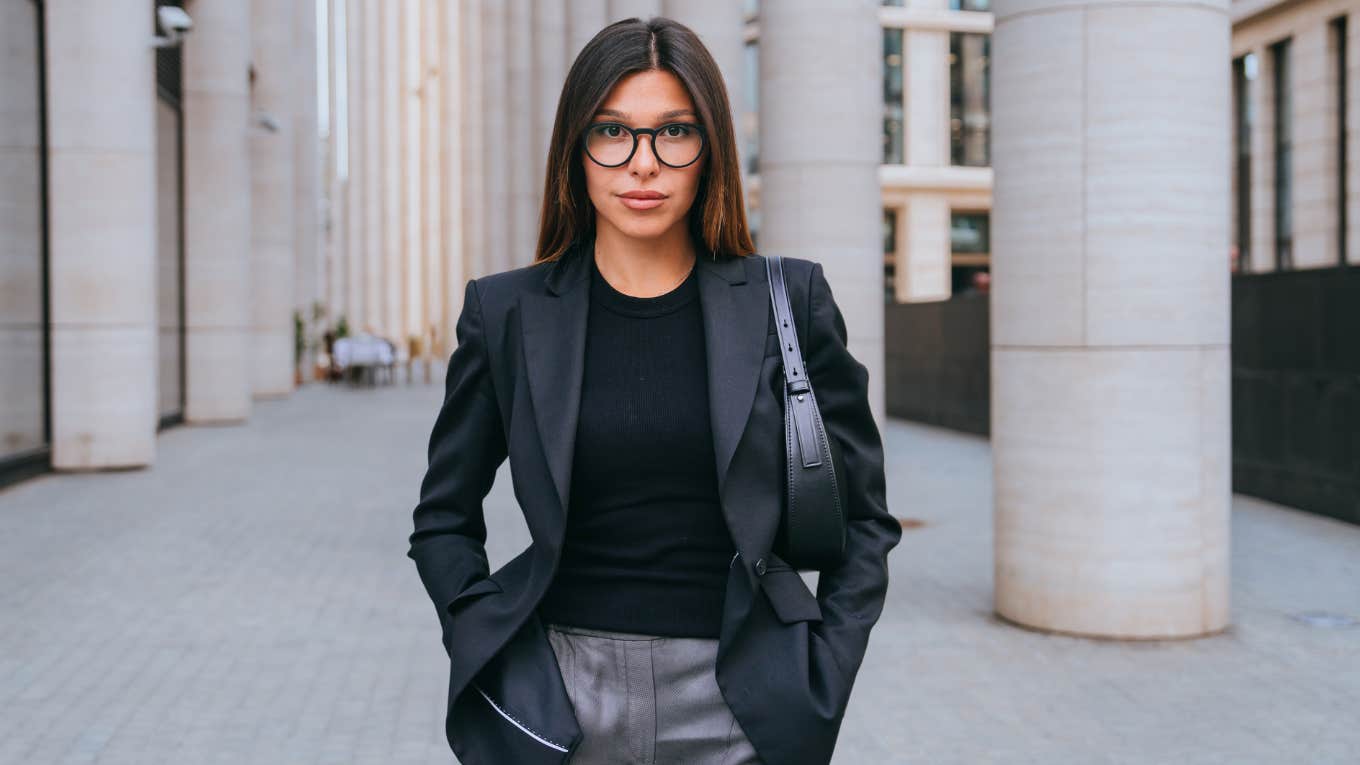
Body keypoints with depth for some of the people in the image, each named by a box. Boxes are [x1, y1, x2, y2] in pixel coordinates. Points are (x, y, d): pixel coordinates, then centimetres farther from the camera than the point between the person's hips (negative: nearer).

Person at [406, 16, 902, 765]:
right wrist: (496, 660, -2)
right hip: (562, 699, 1)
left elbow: (864, 517, 4)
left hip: (735, 702, 0)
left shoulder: (788, 301, -2)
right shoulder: (506, 313, -1)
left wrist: (819, 677, -2)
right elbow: (444, 520, 8)